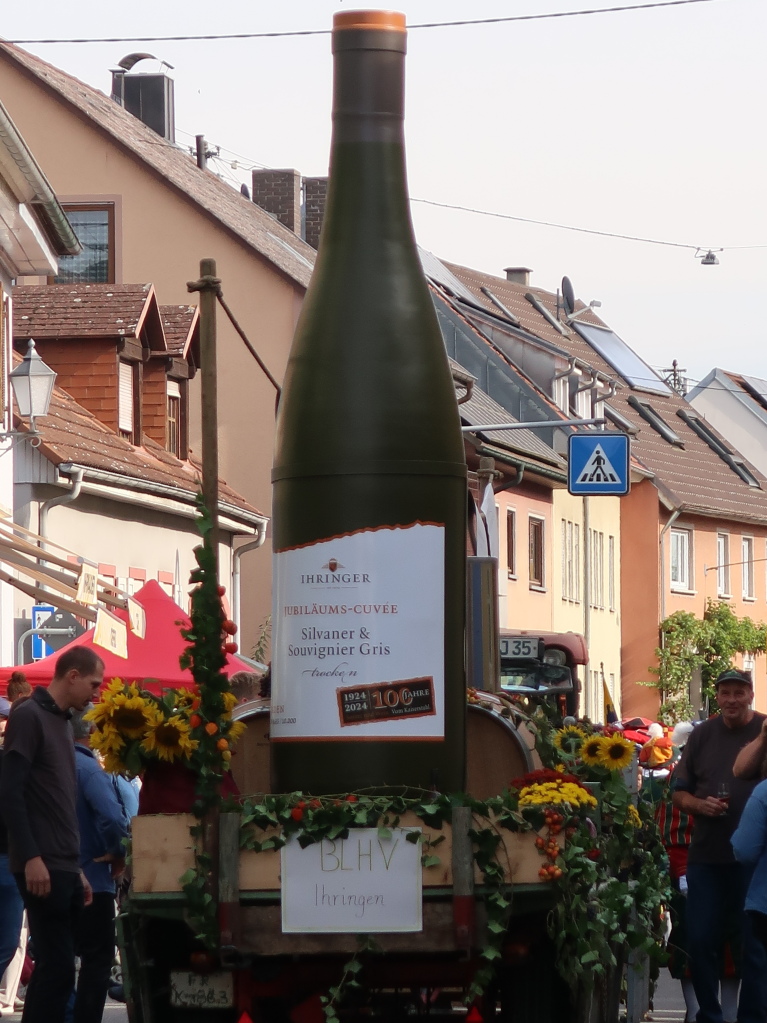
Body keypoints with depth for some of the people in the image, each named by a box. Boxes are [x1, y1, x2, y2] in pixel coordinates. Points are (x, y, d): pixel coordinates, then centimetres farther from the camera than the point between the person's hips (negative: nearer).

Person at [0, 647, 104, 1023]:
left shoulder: (62, 721, 19)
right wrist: (31, 858, -21)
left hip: (65, 869, 9)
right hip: (42, 868, -9)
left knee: (56, 967, 6)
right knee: (57, 968, -12)